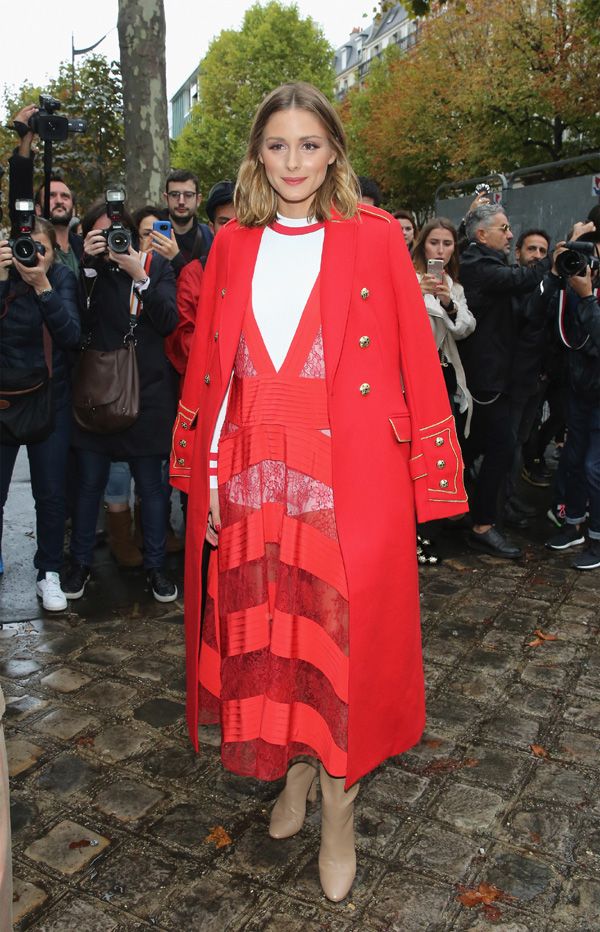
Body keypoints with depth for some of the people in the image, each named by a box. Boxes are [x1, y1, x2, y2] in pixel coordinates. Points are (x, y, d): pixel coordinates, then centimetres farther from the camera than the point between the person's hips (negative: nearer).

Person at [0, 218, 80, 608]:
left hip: (52, 401, 1)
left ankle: (49, 574, 21)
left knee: (52, 494, 6)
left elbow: (72, 335, -16)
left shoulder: (63, 279, -2)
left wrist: (43, 287, -25)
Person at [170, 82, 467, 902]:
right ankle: (292, 774, 35)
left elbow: (415, 360, -2)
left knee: (342, 633, 2)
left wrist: (422, 479, -7)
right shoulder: (233, 247, 11)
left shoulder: (374, 237, 1)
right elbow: (209, 368, 9)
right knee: (267, 630, 11)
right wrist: (209, 476, 4)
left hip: (351, 476, -3)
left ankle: (338, 812, 23)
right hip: (255, 479, 3)